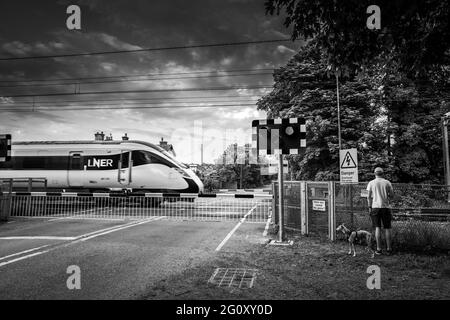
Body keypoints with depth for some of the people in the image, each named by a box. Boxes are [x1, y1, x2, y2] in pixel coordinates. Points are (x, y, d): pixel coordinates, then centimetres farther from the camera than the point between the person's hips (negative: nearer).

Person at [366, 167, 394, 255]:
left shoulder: (371, 183, 1)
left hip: (375, 207, -1)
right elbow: (392, 195, 3)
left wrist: (369, 207, 2)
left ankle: (378, 249, 2)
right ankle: (389, 249, 12)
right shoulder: (387, 182, 3)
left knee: (377, 228, 2)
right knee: (387, 228, 7)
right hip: (386, 207, 1)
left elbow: (369, 196, -3)